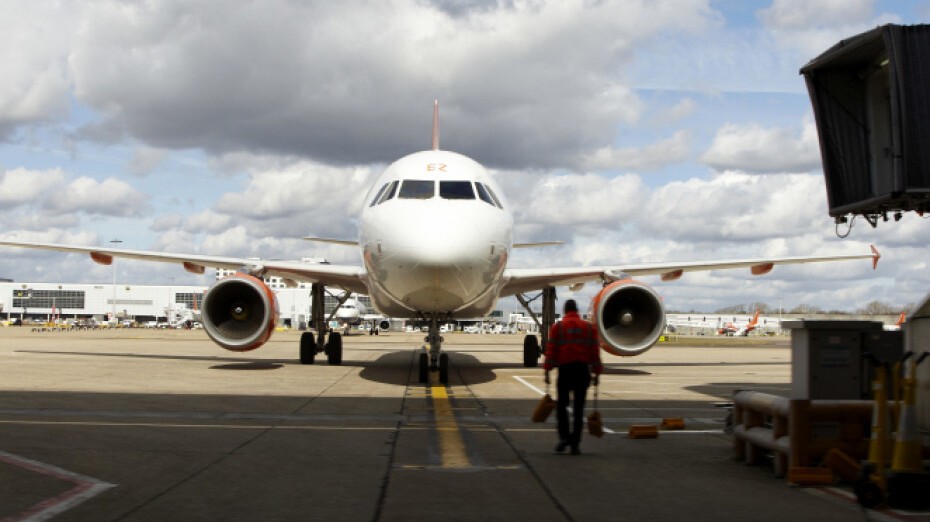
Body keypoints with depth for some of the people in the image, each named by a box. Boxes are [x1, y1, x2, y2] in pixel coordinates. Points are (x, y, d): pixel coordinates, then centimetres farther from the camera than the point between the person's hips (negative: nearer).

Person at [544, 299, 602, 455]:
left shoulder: (557, 327, 3)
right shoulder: (589, 327, 8)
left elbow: (551, 350, -4)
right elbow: (595, 351, 4)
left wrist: (547, 371, -3)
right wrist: (596, 373, 7)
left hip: (565, 369, -1)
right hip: (583, 370, 1)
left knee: (562, 405, 11)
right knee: (578, 408, 5)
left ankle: (564, 436, -6)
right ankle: (575, 444, 4)